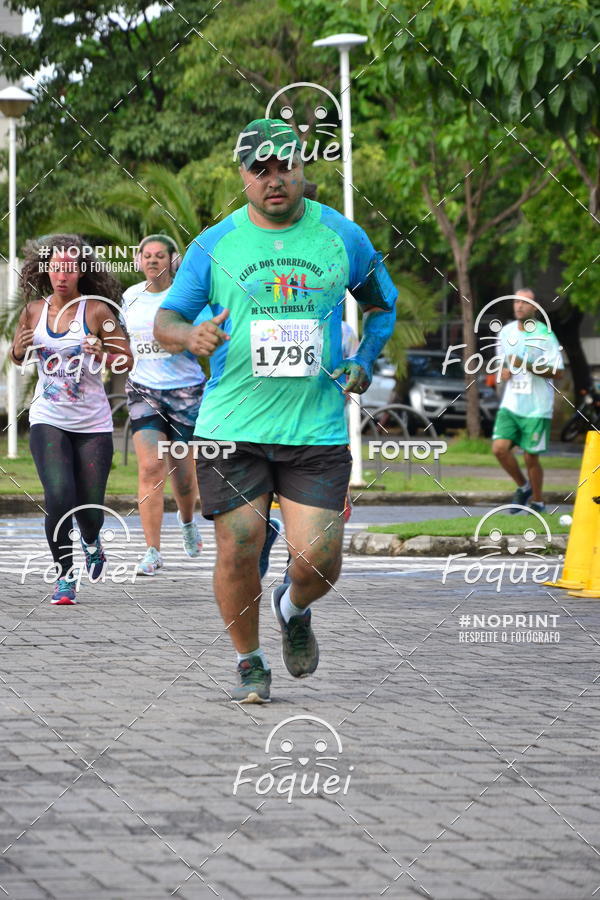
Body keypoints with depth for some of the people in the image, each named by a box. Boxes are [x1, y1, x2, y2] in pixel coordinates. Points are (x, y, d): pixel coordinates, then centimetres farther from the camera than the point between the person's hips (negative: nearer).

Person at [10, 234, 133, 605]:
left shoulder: (96, 311, -8)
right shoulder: (35, 310, 2)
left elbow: (128, 361, -5)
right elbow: (18, 358, 17)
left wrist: (104, 354, -25)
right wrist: (20, 348, -6)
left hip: (93, 424, -1)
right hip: (48, 420, 1)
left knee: (90, 509, 2)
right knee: (59, 497, -18)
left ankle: (92, 541, 40)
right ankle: (64, 575, 0)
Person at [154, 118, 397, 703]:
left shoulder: (342, 237, 5)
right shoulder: (214, 245, 3)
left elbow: (382, 303, 21)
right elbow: (164, 320, 6)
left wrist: (364, 362, 5)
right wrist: (190, 335, -17)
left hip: (317, 429, 0)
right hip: (232, 428, 0)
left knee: (318, 559, -7)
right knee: (238, 551, -4)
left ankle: (293, 608, 29)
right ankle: (248, 660, 19)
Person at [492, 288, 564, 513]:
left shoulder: (544, 335, -9)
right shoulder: (506, 332, 8)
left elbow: (557, 372, -11)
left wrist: (528, 367, -22)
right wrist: (503, 371, 1)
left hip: (536, 408, -4)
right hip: (510, 404, 4)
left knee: (530, 457, -1)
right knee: (499, 448, -10)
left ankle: (537, 501, 21)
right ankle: (523, 486, 15)